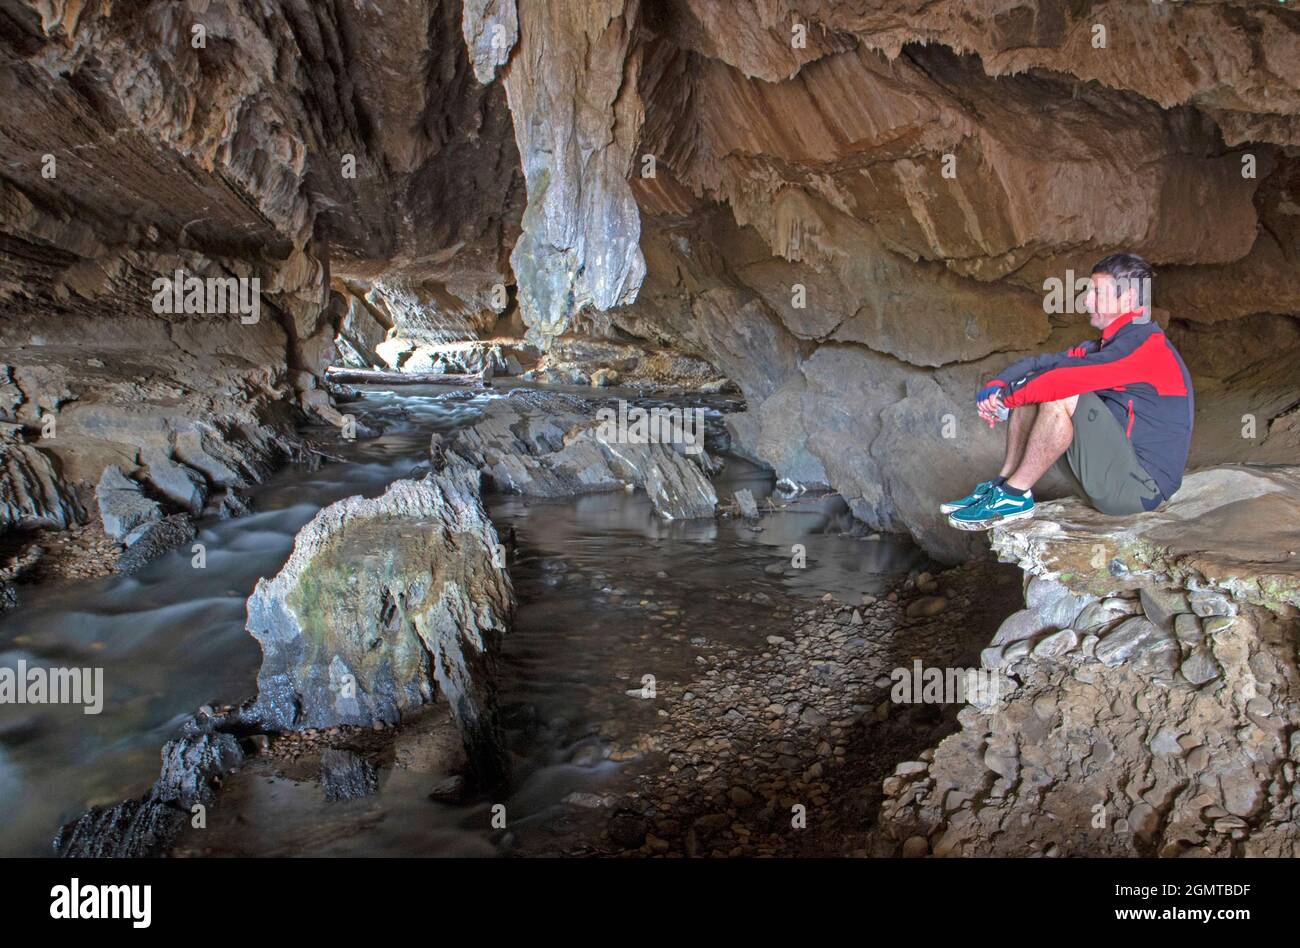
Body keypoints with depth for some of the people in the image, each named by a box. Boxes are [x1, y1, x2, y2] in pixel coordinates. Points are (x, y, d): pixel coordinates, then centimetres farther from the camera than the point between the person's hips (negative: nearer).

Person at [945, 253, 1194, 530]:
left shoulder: (1147, 344, -15)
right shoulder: (1109, 345, 14)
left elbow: (1070, 377, -27)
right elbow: (1044, 364, 3)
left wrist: (1008, 397, -18)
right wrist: (997, 386, -13)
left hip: (1139, 489, -9)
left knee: (1060, 395, -27)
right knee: (1030, 386, 4)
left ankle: (1015, 496, -19)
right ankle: (1003, 484, -4)